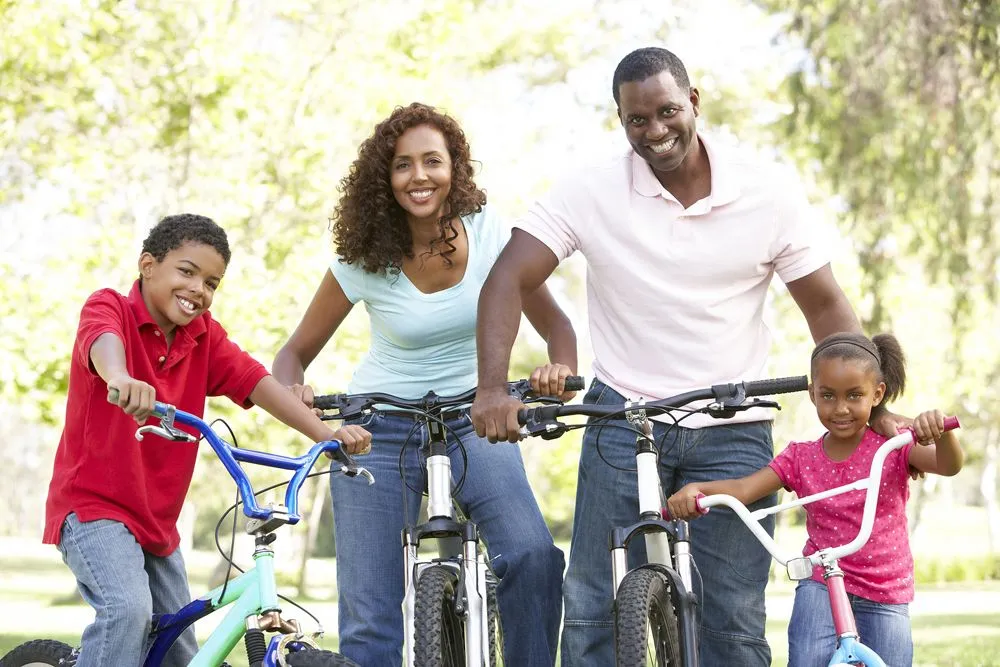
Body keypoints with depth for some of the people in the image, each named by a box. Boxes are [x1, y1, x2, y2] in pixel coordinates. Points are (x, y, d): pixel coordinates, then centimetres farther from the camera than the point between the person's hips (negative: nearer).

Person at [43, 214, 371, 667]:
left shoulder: (204, 335, 5)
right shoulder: (109, 307, -13)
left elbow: (256, 383, -4)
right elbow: (104, 339, -36)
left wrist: (325, 435, -18)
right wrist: (120, 376, -60)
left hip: (157, 522, 7)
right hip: (94, 506, -7)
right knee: (128, 608, -30)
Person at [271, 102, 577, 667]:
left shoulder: (490, 234, -9)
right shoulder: (363, 260, -10)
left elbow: (555, 324, -4)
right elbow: (297, 351, -1)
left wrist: (560, 370, -27)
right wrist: (293, 389, -25)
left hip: (473, 423, 1)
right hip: (380, 429, 0)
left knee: (532, 553, -27)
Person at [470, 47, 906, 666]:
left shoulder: (770, 189, -5)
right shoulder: (591, 190, -7)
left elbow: (825, 305, 0)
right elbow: (508, 280, -12)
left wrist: (877, 410, -10)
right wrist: (493, 387, -28)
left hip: (733, 433, 0)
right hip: (621, 422, 0)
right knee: (593, 610, -1)